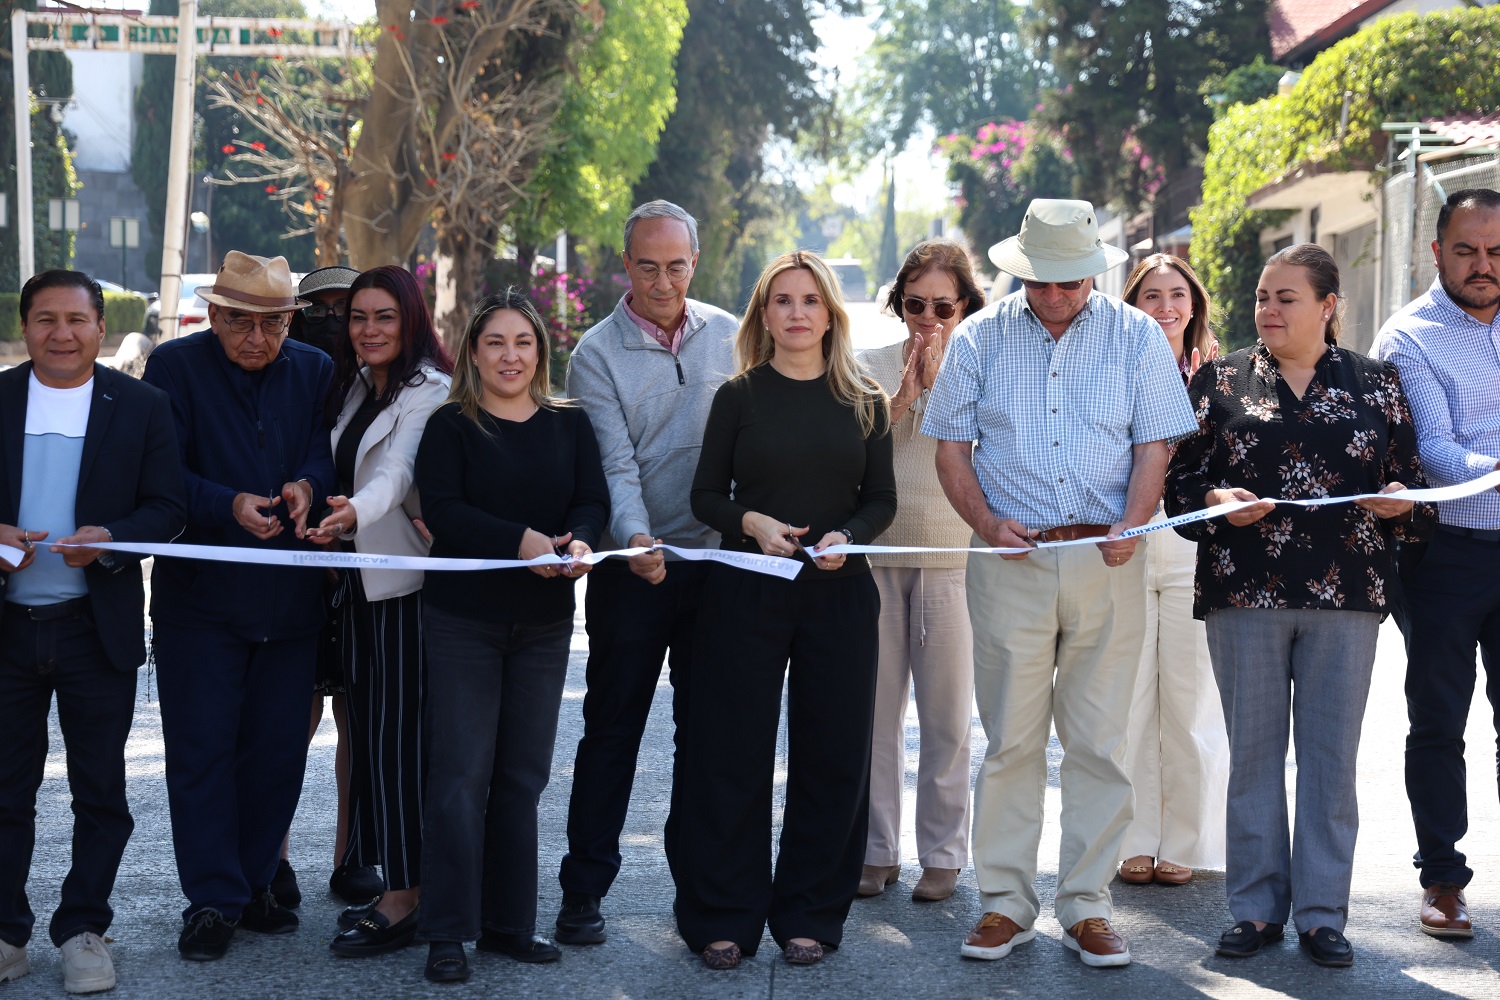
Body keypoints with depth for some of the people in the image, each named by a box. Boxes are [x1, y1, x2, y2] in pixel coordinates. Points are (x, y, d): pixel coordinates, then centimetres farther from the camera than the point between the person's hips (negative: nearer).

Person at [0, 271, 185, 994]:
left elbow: (167, 508, -1)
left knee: (100, 792, 7)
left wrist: (109, 540, -19)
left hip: (97, 629, 0)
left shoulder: (142, 406, 2)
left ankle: (83, 930, 19)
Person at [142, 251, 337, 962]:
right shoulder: (175, 366, -2)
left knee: (278, 748, 7)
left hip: (290, 592, 3)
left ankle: (256, 883, 21)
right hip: (201, 591, -3)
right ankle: (213, 900, 8)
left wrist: (307, 484, -21)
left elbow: (328, 449, 1)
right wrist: (231, 506, -23)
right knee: (202, 748, 0)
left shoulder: (315, 370, 8)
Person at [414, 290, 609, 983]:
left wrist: (580, 542, -23)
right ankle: (448, 935, 1)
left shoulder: (569, 424, 9)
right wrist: (523, 541, -26)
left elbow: (594, 500, 0)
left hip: (544, 622, 4)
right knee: (461, 775, -5)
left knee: (522, 776, 9)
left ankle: (510, 924, 17)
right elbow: (442, 509, -14)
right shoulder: (451, 426, -1)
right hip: (462, 619, -4)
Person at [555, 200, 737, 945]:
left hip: (717, 560, 3)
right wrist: (635, 537, -29)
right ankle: (584, 890, 11)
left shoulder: (727, 337, 5)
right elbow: (615, 464, -14)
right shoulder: (597, 353, -5)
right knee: (612, 730, 3)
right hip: (634, 568, -3)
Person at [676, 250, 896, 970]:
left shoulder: (864, 403, 7)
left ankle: (808, 915, 16)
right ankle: (724, 918, 9)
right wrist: (752, 522, -16)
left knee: (831, 754, 4)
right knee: (734, 751, 0)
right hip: (745, 588, -2)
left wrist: (846, 535, -11)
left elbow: (882, 500, 8)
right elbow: (706, 494, 4)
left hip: (839, 591, 2)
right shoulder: (738, 396, 3)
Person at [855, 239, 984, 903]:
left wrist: (939, 385, -9)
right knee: (874, 707, 2)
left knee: (946, 715, 2)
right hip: (876, 553, 1)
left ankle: (943, 853, 13)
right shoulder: (870, 368, 8)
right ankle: (877, 849, 13)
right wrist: (902, 398, -9)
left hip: (952, 556, -1)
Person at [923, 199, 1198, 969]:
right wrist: (984, 520, -9)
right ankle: (1005, 904, 10)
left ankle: (1087, 906, 10)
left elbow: (1155, 445, 4)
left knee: (1099, 743, 2)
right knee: (1011, 738, 2)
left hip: (1105, 562, 0)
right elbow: (952, 444, 7)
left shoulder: (1135, 336, 7)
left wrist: (1130, 525, -13)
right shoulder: (979, 338, 8)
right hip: (1011, 561, 0)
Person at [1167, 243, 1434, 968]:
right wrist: (1218, 501, -13)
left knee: (1332, 753, 3)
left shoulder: (1376, 383, 10)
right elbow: (1181, 478, 6)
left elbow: (1412, 480, 12)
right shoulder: (1221, 379, 9)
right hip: (1245, 589, 0)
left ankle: (1322, 914, 11)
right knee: (1253, 751, 4)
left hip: (1345, 594, 0)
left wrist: (1399, 501, -10)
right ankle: (1257, 908, 14)